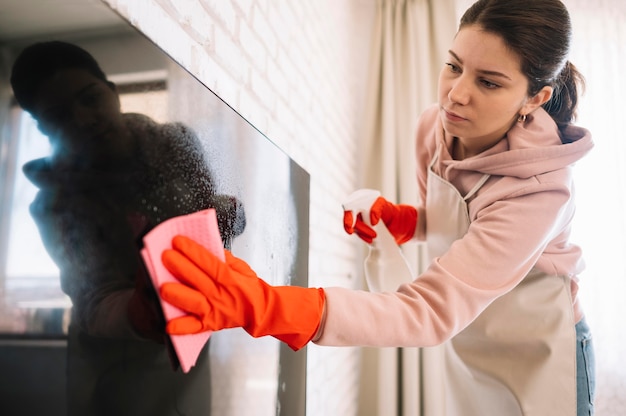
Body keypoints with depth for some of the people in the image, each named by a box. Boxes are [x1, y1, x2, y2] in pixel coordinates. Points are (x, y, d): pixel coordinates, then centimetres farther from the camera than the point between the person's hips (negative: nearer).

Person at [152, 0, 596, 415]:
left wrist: (267, 308, -52)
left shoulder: (539, 189, -32)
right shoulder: (435, 125, -13)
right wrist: (395, 218, -17)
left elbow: (430, 313, -39)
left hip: (539, 361, -4)